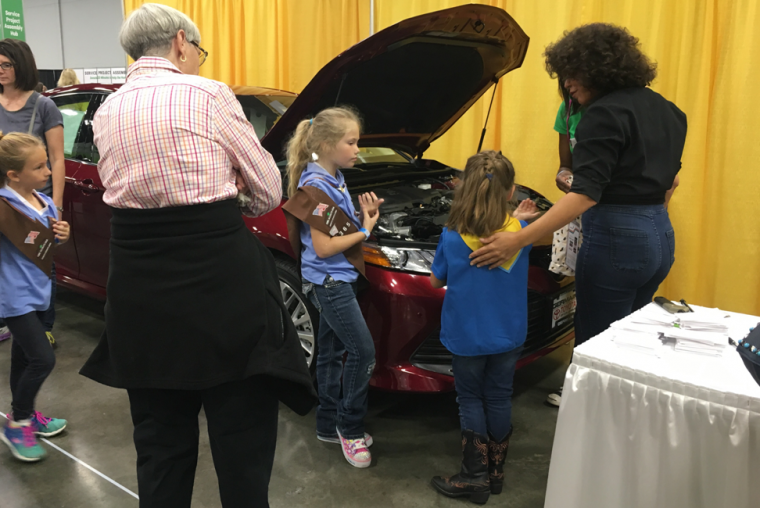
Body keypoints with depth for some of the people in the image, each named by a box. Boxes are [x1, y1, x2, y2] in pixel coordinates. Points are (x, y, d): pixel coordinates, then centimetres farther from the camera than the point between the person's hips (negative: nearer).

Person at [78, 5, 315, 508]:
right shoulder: (207, 94, -5)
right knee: (242, 434, 7)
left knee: (160, 434, 17)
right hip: (220, 275, -5)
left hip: (139, 284, 6)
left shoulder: (107, 111, 11)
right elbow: (269, 190, 1)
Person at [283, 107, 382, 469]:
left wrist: (363, 214, 1)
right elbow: (323, 247, -22)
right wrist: (365, 230, -14)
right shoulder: (316, 186, -19)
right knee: (363, 351, -5)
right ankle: (350, 428, 11)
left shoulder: (334, 178, 9)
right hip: (328, 281, -9)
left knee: (331, 352, 16)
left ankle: (329, 426, 29)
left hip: (337, 280, 9)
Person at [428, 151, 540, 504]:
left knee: (470, 401, 12)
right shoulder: (520, 232, -9)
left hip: (467, 337, -3)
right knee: (499, 398, 16)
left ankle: (475, 477, 17)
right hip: (509, 335, 3)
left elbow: (436, 281, 0)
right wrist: (517, 219, 10)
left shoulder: (452, 238, -15)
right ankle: (496, 473, 30)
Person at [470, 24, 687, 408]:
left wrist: (518, 240, -30)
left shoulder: (604, 114, -15)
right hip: (661, 236, 9)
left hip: (616, 239, -9)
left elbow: (586, 194, -25)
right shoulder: (664, 109, 13)